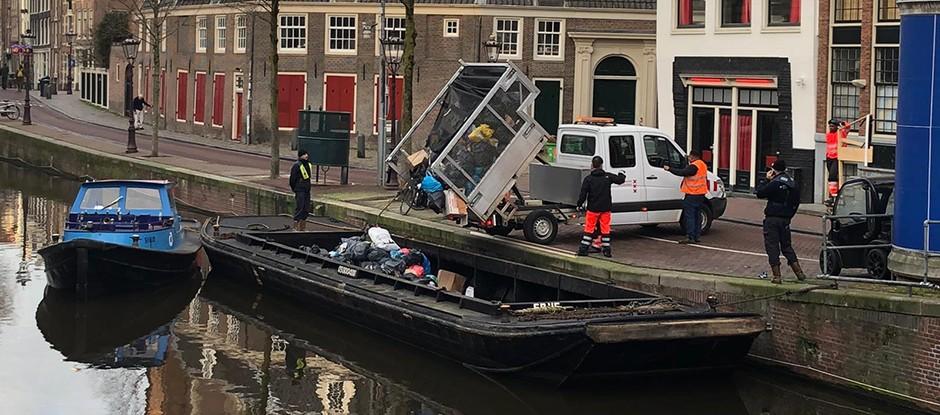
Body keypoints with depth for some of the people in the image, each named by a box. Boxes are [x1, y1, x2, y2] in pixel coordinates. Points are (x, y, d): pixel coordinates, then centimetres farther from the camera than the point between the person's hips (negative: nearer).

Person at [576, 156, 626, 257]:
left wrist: (579, 205, 4)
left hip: (593, 208, -2)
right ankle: (606, 250, 11)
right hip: (605, 208, 2)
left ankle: (583, 249, 5)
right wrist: (622, 175, 30)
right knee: (605, 229, 10)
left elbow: (583, 194, -8)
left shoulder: (588, 179, -8)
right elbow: (620, 180, 7)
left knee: (589, 229, 6)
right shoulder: (608, 176, -3)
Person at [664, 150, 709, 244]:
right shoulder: (703, 165, 14)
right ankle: (696, 237, 14)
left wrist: (669, 169, -20)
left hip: (692, 195, -10)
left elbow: (682, 172, -25)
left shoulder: (694, 166, -17)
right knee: (697, 216, 12)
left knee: (689, 216, -8)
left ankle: (690, 237, -12)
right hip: (701, 194, 10)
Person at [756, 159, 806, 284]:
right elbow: (796, 202, 15)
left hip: (772, 219, -7)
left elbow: (760, 193, -11)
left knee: (772, 246, -1)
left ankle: (777, 276, -3)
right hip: (786, 219, 7)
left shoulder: (775, 183, -17)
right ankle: (799, 272, 12)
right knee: (786, 245, 18)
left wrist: (767, 180, -2)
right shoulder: (794, 183, 8)